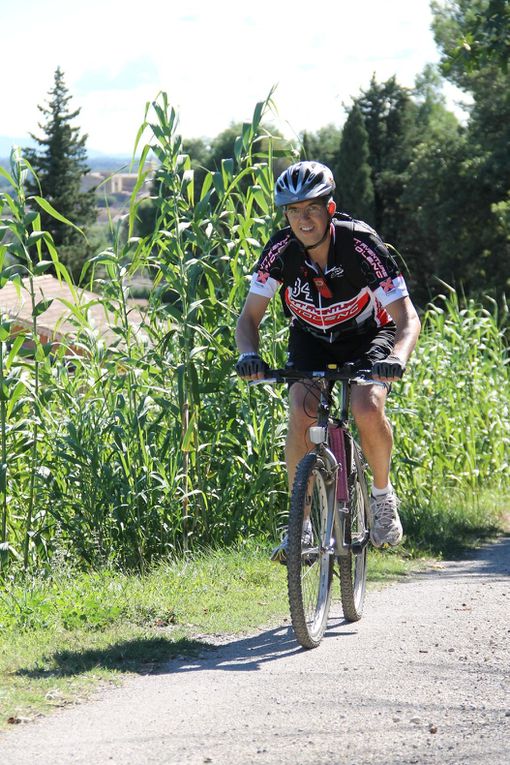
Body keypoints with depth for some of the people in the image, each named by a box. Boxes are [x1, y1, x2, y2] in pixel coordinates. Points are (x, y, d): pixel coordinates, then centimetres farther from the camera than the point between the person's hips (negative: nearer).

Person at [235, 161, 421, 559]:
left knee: (367, 410, -28)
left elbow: (408, 319, -31)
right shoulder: (281, 250, -22)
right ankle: (302, 523, -9)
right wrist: (249, 355, -38)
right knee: (301, 417, -22)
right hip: (311, 338, 2)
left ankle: (383, 494, 0)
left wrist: (397, 359, -51)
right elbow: (249, 316, -16)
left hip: (368, 335, -2)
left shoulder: (362, 244, -30)